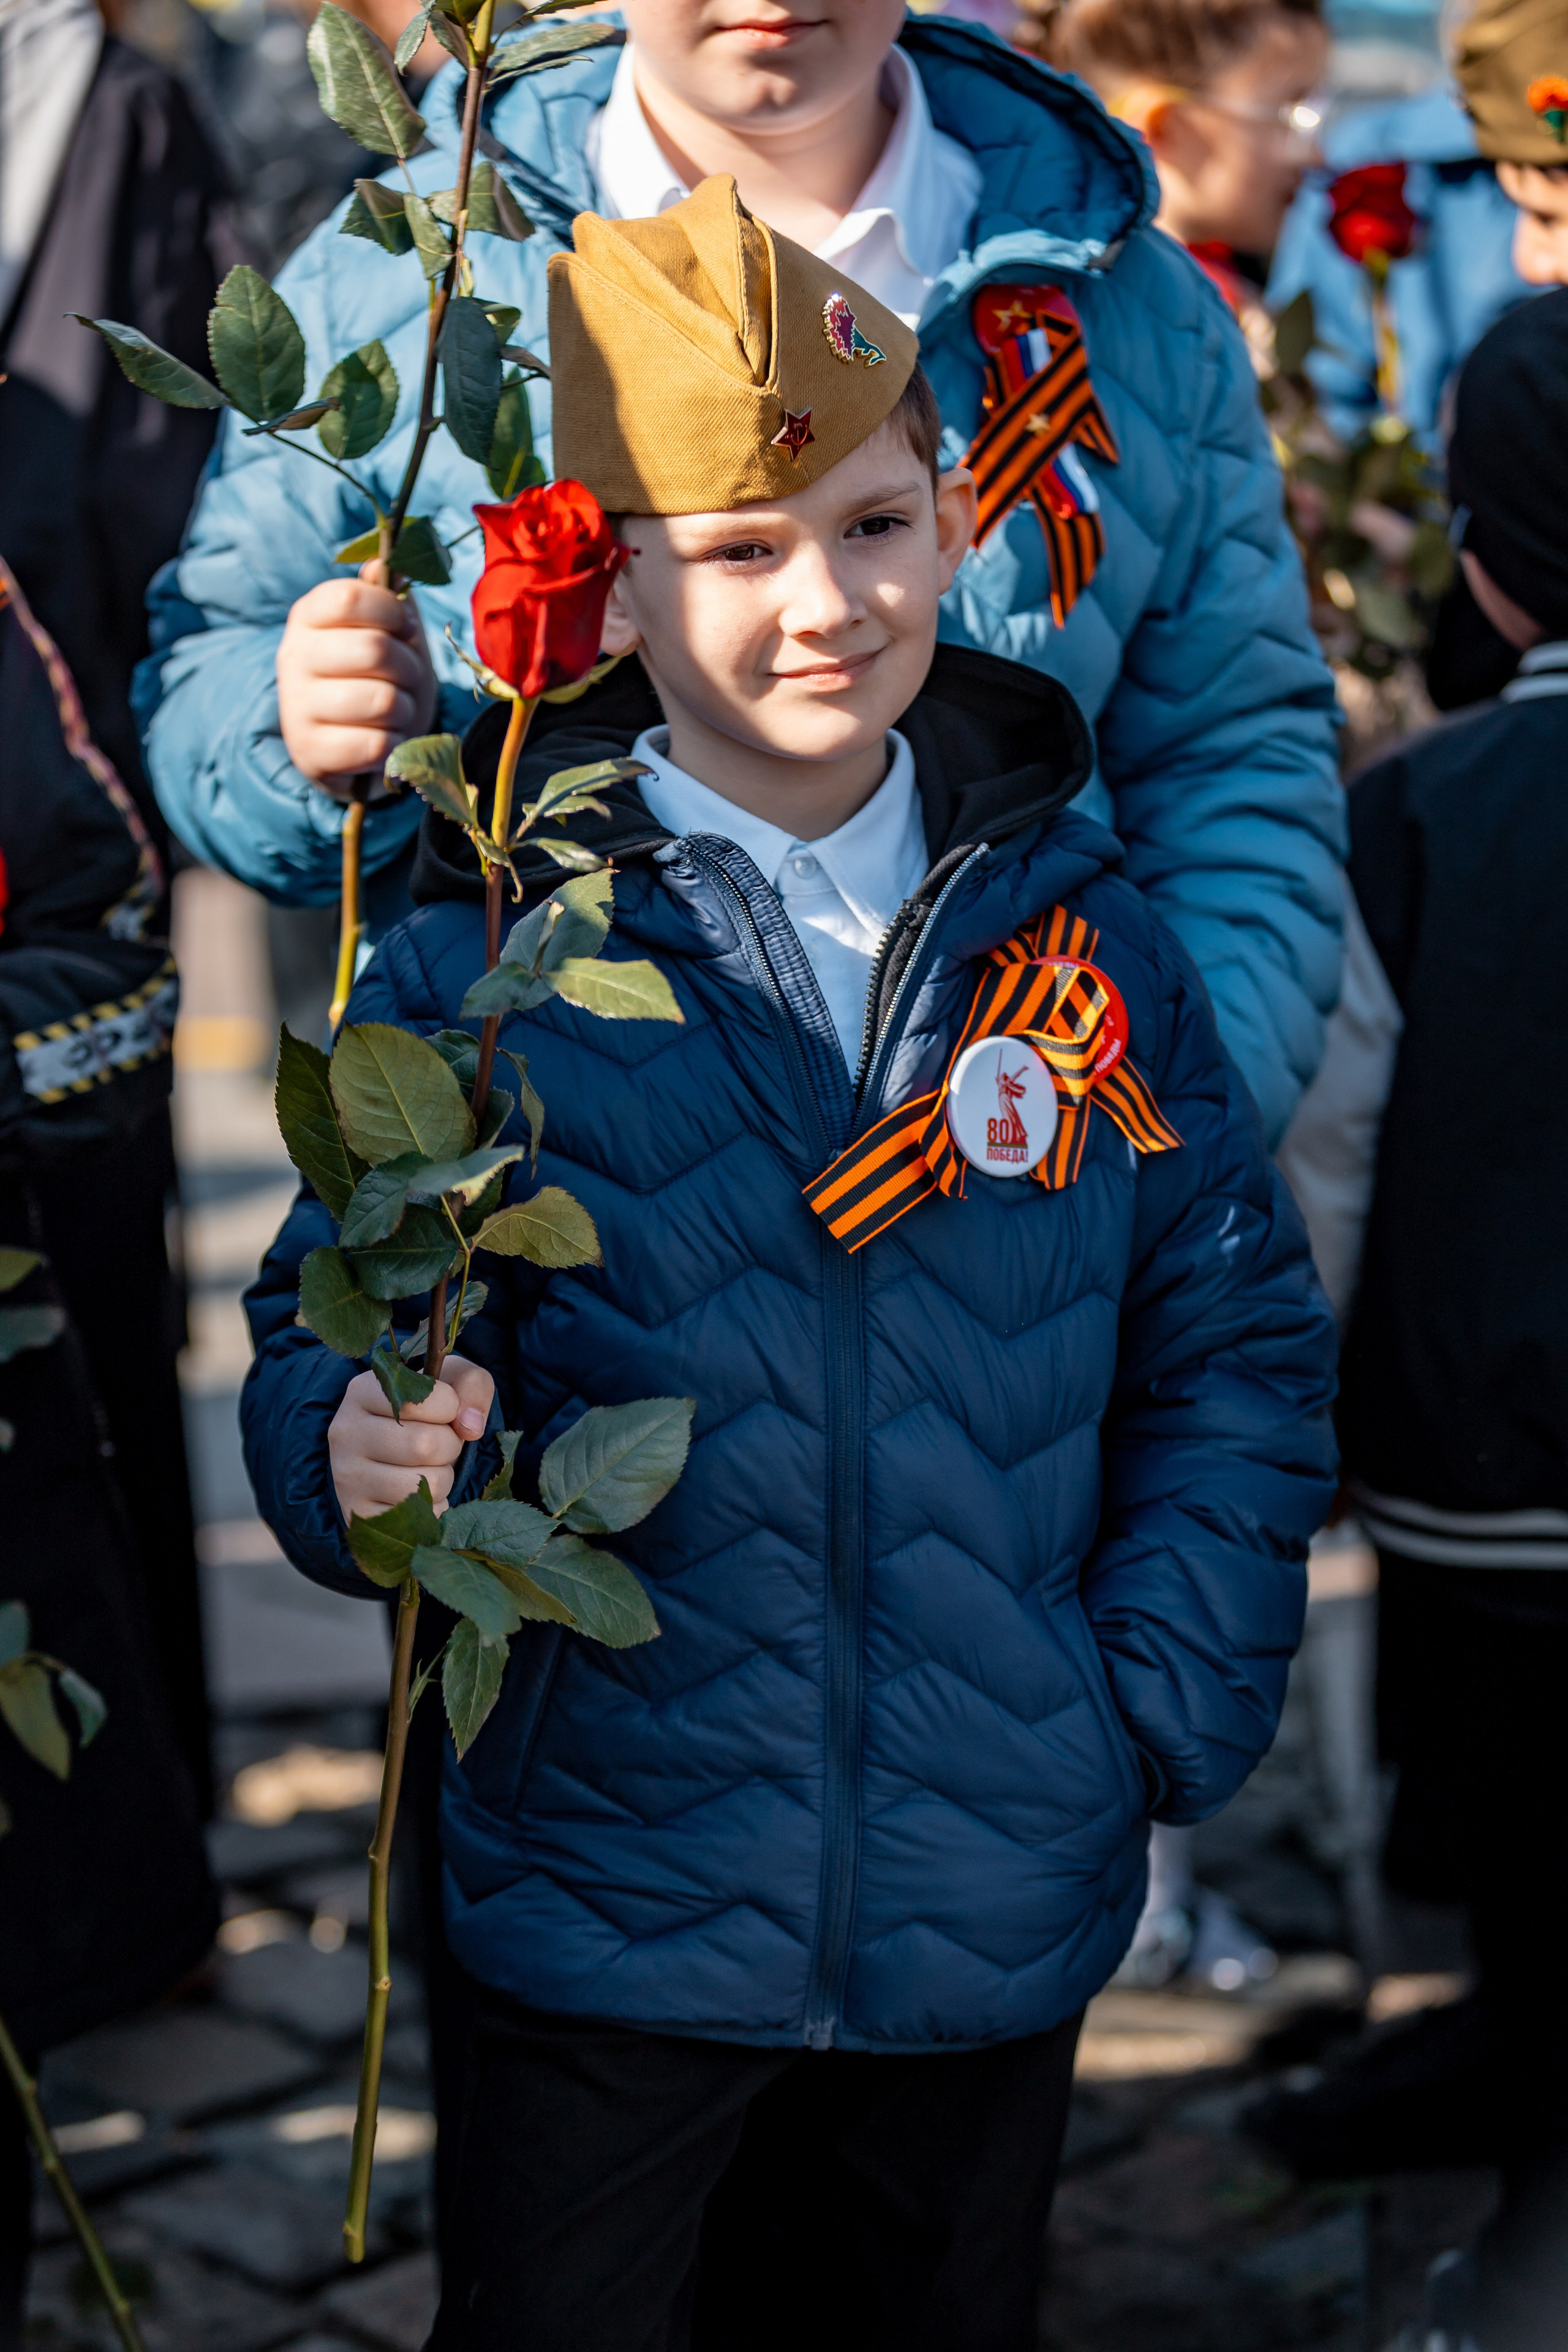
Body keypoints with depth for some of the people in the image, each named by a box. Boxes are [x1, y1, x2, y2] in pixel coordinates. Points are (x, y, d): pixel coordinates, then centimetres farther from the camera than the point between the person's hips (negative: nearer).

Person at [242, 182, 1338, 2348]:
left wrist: (1164, 1709, -3)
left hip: (998, 1927, 3)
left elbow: (1237, 1348, 5)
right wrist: (356, 1451, -28)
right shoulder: (479, 969, -8)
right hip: (611, 1922, -2)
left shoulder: (1084, 941, -1)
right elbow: (327, 1345, -5)